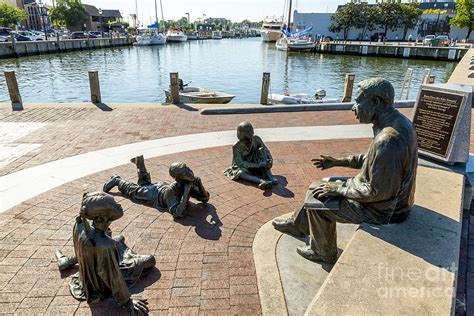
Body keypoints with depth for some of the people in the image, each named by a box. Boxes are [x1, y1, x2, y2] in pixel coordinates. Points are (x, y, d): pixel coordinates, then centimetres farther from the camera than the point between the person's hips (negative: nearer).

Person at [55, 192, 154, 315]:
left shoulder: (80, 225, -23)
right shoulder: (106, 245, -42)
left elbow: (79, 251, -2)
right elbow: (113, 276, -29)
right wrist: (126, 301, -14)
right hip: (103, 284, -6)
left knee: (120, 239, 30)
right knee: (151, 260, 9)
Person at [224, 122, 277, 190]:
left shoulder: (256, 139, -16)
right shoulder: (236, 147, -24)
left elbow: (266, 151, -4)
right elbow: (240, 163, -26)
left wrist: (270, 160, -26)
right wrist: (258, 165, -34)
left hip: (255, 164, 3)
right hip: (243, 167, -2)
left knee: (262, 150, -22)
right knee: (240, 173, -36)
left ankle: (269, 176, -29)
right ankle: (262, 181, -50)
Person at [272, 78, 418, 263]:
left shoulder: (388, 140, -34)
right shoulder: (397, 121, -1)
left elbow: (377, 192, -30)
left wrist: (338, 188, -17)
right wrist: (338, 162, 11)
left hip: (383, 209, -9)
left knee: (317, 204, -2)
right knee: (319, 186, 15)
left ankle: (323, 253, 22)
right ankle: (298, 225, 36)